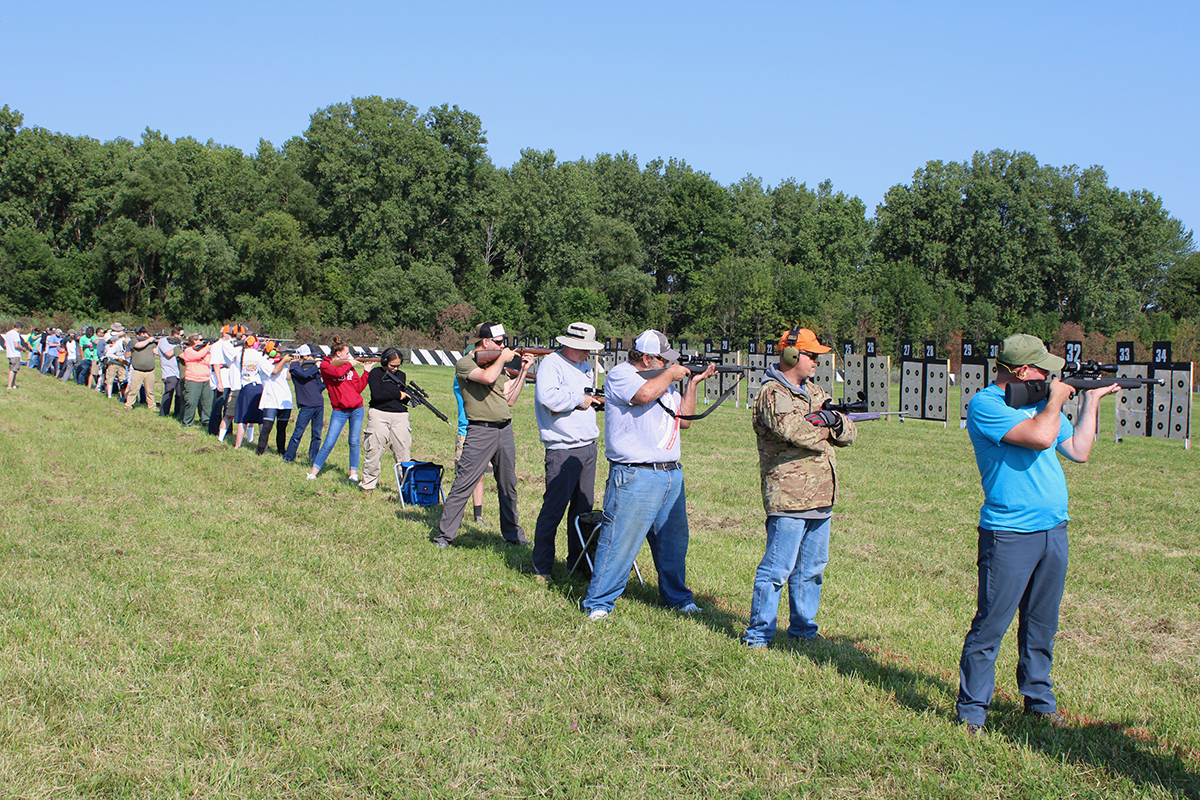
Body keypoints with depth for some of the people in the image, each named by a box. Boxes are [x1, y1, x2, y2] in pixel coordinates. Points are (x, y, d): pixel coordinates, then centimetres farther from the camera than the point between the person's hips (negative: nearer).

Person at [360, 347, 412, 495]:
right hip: (379, 415, -4)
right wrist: (398, 394, -8)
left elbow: (405, 399, 12)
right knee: (375, 450, -1)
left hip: (400, 416, 4)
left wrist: (410, 397, -11)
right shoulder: (375, 373, 0)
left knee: (403, 452, 1)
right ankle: (368, 484, 10)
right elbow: (377, 394, -15)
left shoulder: (401, 375, 15)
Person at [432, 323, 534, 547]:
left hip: (505, 430, 7)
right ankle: (443, 534, 0)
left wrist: (523, 371, 10)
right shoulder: (465, 363, -5)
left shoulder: (497, 364, 18)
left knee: (508, 486, 12)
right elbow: (487, 377, -25)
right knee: (463, 484, -6)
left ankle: (512, 533, 22)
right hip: (480, 430, -7)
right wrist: (502, 358, -8)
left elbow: (509, 400, 15)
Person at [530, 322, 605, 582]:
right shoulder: (551, 363, -9)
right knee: (553, 509, -6)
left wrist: (596, 402, 9)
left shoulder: (585, 366, 18)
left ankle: (577, 560, 22)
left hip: (588, 446, 8)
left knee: (583, 507, 11)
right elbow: (547, 396, -25)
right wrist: (579, 400, -15)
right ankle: (541, 567, 2)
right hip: (563, 450, -8)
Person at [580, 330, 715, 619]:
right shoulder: (620, 374, -5)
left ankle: (678, 597, 29)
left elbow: (683, 421, 18)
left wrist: (693, 383, 11)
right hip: (635, 477, -8)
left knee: (674, 541, 15)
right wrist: (671, 374, -9)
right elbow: (644, 394, -25)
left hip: (671, 475, 8)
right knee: (621, 541, -6)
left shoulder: (662, 379, 18)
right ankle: (599, 602, 3)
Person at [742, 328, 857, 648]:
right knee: (777, 569, -7)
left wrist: (834, 420, -7)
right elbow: (793, 429, -28)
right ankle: (758, 635, 1)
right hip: (788, 499, -8)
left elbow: (849, 434, 16)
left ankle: (802, 629, 26)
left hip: (820, 499, 9)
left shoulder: (815, 392, 18)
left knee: (811, 570, 15)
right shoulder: (772, 395, -9)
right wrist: (824, 433, -8)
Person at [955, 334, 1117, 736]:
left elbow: (1079, 451, 18)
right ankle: (971, 710, 5)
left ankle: (1039, 699, 28)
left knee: (1042, 625, 15)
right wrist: (1056, 400, -8)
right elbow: (1041, 437, -24)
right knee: (990, 626, -3)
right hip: (1008, 535, -8)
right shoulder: (986, 405, -12)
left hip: (1054, 531, 8)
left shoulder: (1041, 401, 15)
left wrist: (1091, 401, 16)